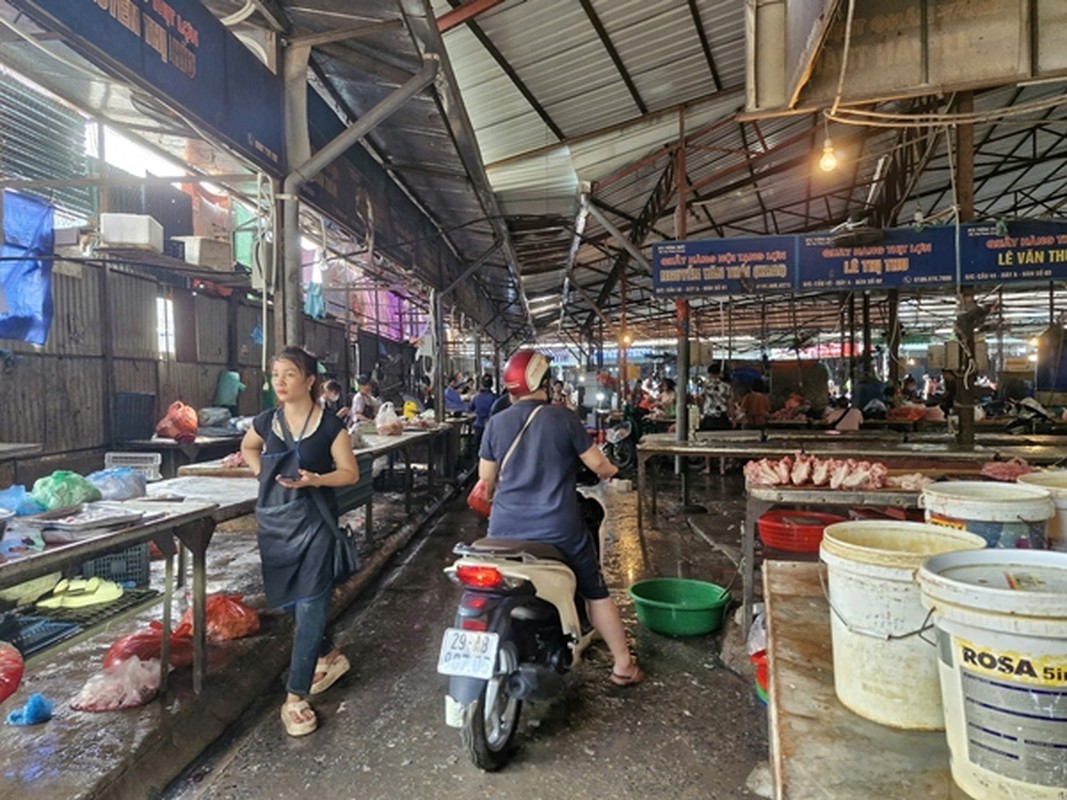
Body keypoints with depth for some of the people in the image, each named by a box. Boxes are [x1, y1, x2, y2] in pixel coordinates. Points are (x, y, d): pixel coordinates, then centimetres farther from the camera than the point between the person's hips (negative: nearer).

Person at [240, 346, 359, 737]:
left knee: (309, 605, -8)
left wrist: (316, 479, -23)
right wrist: (262, 473, 6)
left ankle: (296, 696, 1)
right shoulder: (266, 421, 2)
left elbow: (350, 472, -6)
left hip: (315, 521, -5)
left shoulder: (330, 425, -11)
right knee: (290, 600, 17)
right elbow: (248, 448, 23)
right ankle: (328, 656, 40)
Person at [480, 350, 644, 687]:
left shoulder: (496, 424, 1)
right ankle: (623, 665, 22)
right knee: (596, 593, 14)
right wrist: (610, 471, 22)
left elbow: (486, 480, 8)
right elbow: (597, 463, -1)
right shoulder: (563, 418, -6)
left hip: (507, 529, 2)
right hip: (558, 528, -2)